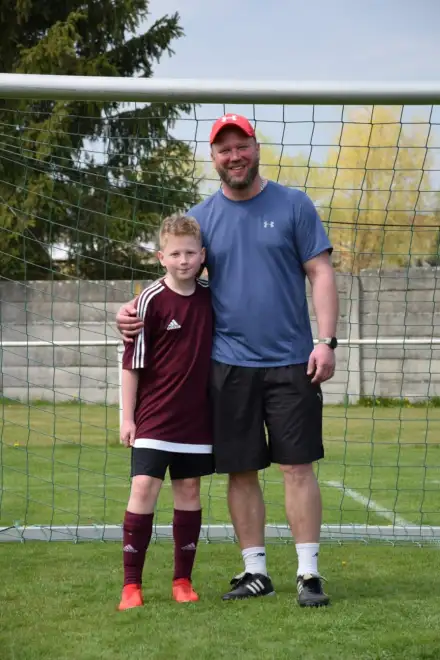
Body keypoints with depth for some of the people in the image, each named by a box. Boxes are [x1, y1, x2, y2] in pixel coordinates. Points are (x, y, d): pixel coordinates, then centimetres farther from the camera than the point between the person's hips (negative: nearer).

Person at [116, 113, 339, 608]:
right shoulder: (201, 218, 8)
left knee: (298, 466, -3)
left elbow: (320, 274, 0)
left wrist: (326, 340, -10)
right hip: (229, 365, 2)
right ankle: (255, 572, 16)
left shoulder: (293, 205, 3)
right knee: (241, 471, 6)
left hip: (291, 362, -2)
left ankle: (308, 573, 2)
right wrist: (133, 309, -9)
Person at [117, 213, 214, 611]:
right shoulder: (151, 301, -9)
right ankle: (131, 584, -6)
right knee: (144, 488, -11)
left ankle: (183, 579, 18)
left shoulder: (211, 297, 5)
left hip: (197, 417, 4)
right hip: (154, 417, -4)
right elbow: (132, 362, -7)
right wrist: (127, 417, -7)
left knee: (189, 490, 8)